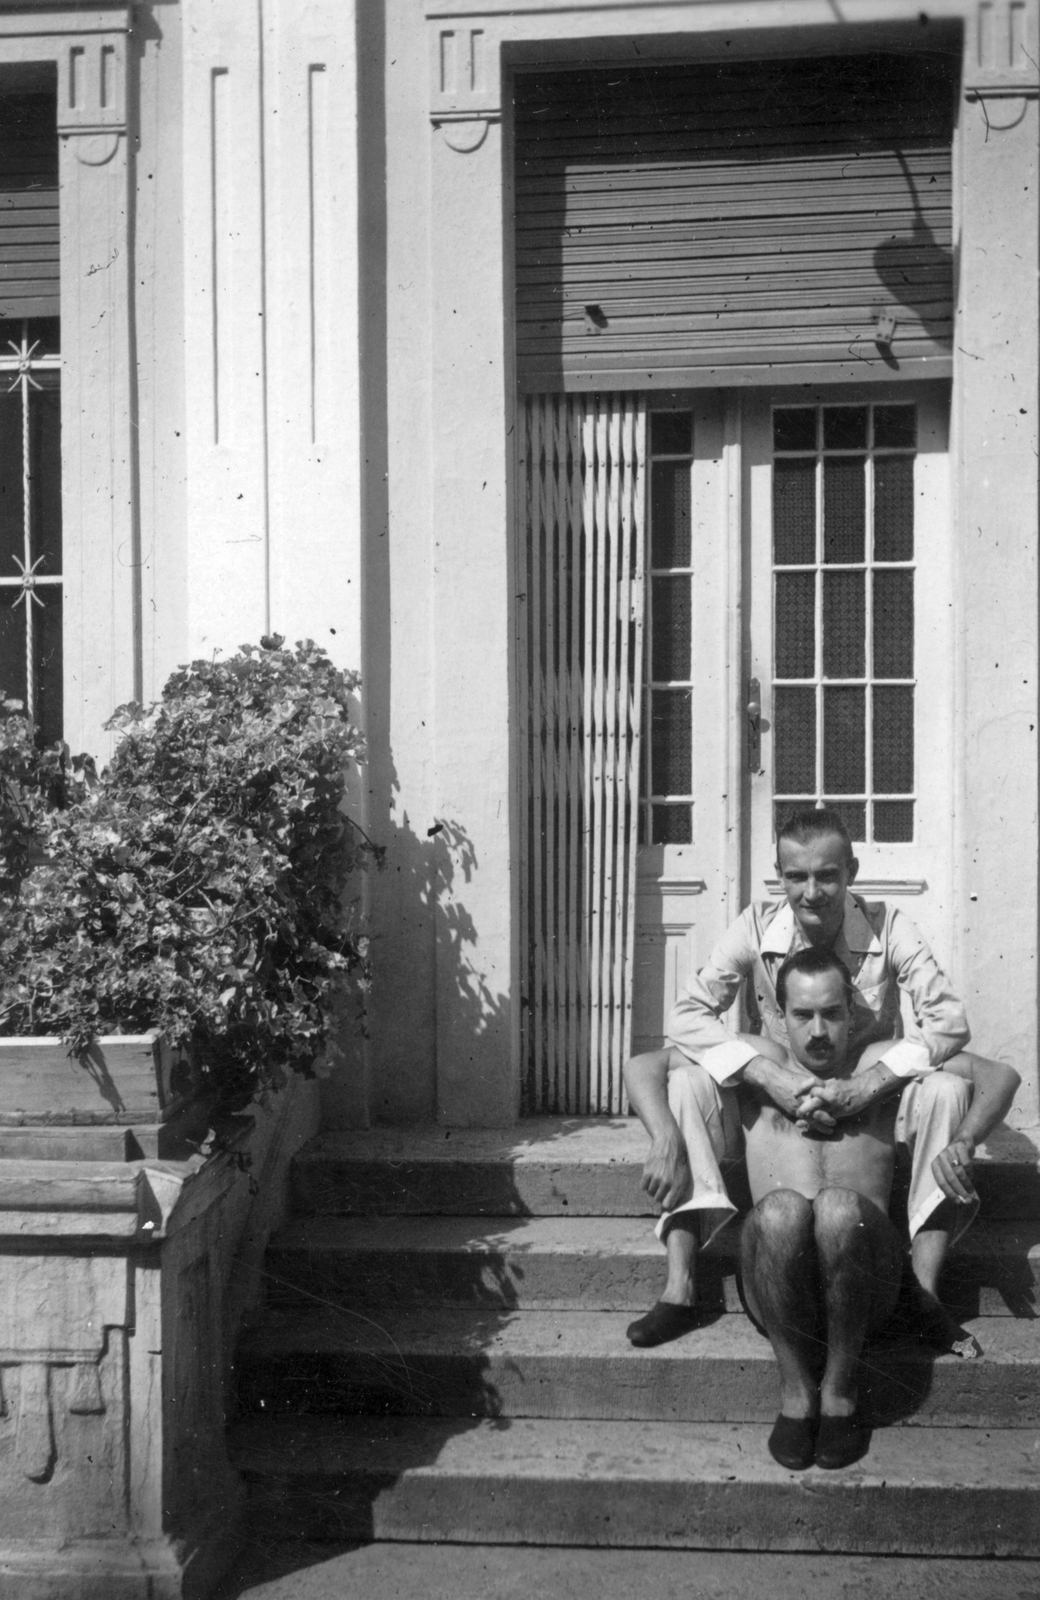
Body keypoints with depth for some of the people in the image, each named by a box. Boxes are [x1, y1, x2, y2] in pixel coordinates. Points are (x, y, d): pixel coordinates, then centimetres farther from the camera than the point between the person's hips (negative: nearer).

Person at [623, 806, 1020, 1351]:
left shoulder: (887, 927, -10)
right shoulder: (757, 927, -10)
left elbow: (948, 1020, -17)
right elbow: (688, 1015, -17)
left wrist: (869, 1084, -32)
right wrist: (769, 1076, -33)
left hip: (871, 1104, 0)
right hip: (772, 1101, 1)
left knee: (944, 1086, -31)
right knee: (663, 1071, -25)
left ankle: (925, 1296, -26)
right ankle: (678, 1290, -29)